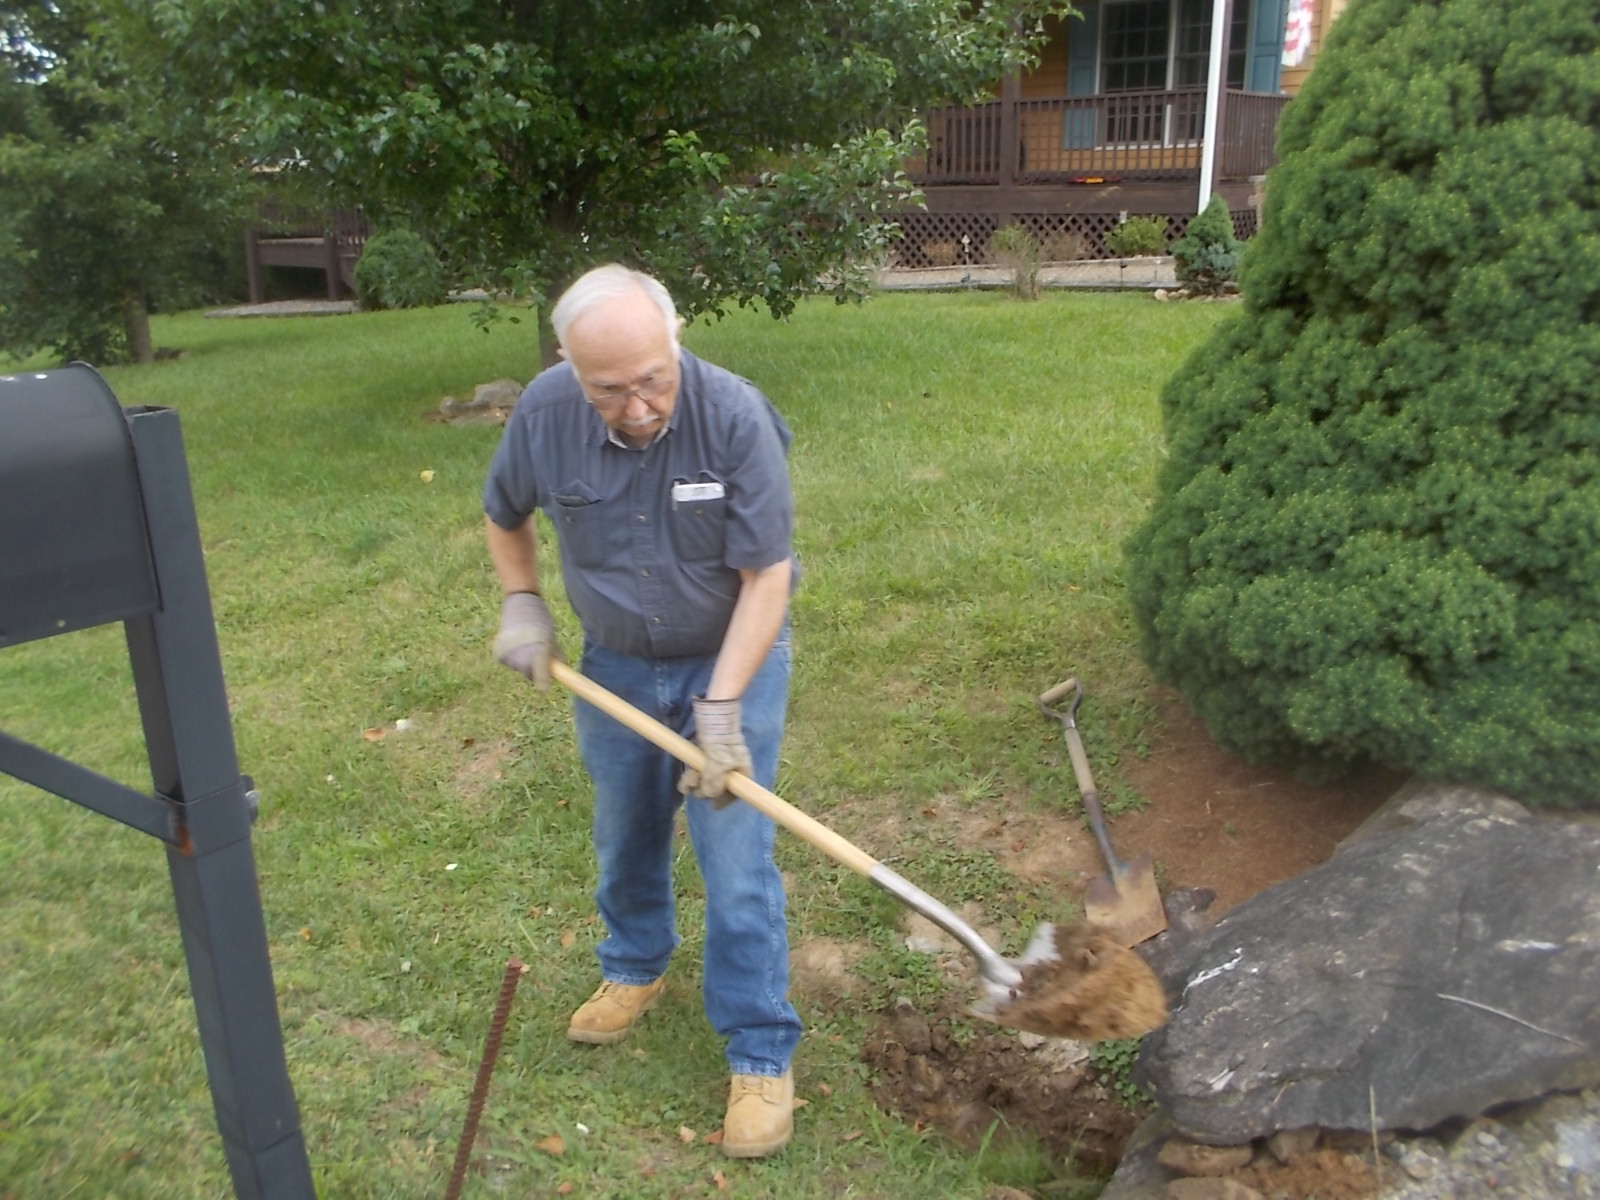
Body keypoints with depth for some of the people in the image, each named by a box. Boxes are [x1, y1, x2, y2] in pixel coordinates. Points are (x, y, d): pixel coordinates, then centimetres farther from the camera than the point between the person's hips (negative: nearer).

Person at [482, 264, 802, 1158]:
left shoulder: (735, 415, -28)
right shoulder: (546, 411, -18)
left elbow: (766, 577, -24)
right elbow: (506, 518, 5)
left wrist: (721, 707, -28)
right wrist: (521, 605, -6)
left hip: (732, 657, -3)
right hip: (615, 663, 4)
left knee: (736, 863, -2)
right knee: (626, 838, 21)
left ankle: (762, 1052, 15)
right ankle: (636, 966, 48)